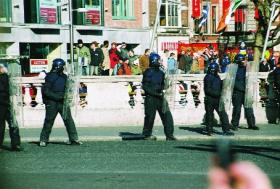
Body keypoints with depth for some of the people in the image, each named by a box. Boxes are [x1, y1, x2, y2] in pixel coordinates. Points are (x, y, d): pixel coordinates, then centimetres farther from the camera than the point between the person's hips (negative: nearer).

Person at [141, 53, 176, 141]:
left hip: (160, 97, 6)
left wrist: (161, 89, 0)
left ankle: (169, 135, 4)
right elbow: (145, 87, -12)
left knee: (167, 115, 0)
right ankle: (147, 134, 17)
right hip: (150, 98, -6)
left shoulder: (161, 72, 11)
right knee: (150, 117, 1)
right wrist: (156, 93, -17)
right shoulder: (148, 72, -8)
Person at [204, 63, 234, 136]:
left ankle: (226, 130, 3)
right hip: (210, 99, -7)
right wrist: (217, 94, -20)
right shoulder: (208, 77, -10)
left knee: (223, 115, 1)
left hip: (217, 99, 7)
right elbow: (208, 90, -17)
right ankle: (209, 130, 12)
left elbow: (221, 87, 26)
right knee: (209, 115, 2)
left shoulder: (217, 77, 15)